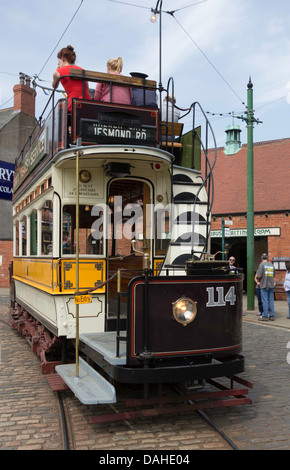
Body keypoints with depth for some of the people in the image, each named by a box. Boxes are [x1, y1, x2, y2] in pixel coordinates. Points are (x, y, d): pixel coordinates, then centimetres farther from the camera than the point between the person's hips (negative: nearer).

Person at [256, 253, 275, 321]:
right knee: (271, 301, 8)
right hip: (271, 285, 5)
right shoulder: (271, 265, 10)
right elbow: (274, 275, 14)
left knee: (265, 301, -3)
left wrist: (258, 281, 6)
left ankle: (264, 316, -1)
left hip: (264, 285, -5)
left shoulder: (262, 264, -7)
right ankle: (271, 316, 10)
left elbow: (259, 275, -13)